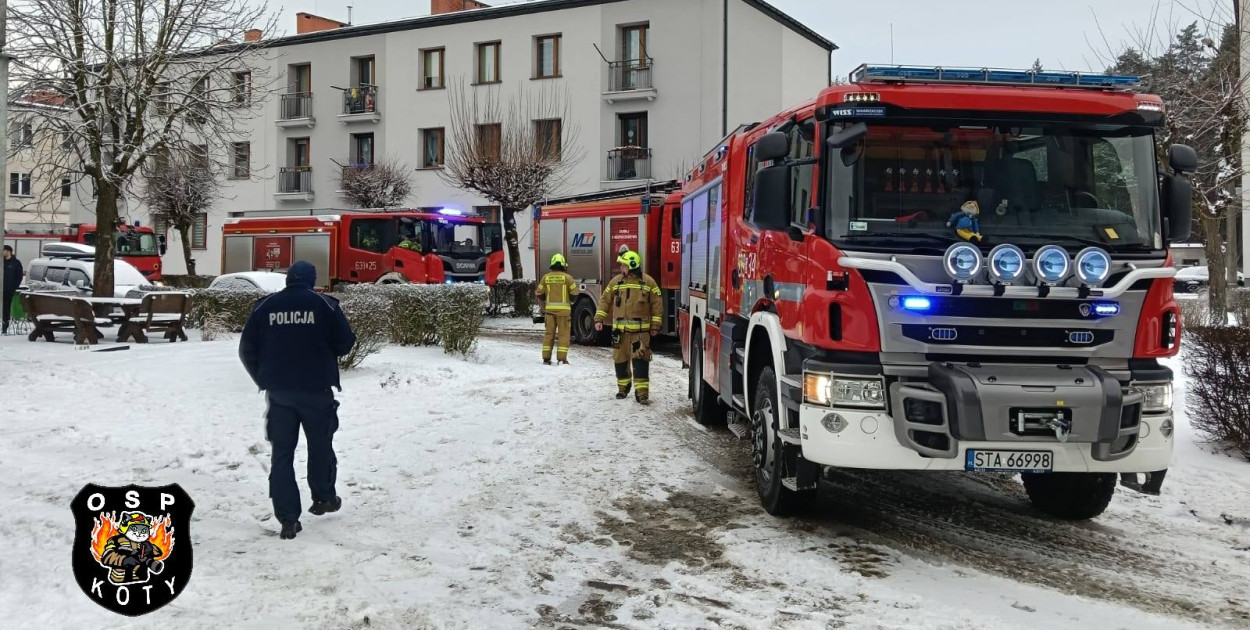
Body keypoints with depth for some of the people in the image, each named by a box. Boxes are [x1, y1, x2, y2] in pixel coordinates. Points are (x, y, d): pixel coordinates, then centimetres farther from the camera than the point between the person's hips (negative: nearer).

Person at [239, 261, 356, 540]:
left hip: (278, 391, 2)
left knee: (282, 452, 6)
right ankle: (323, 497, 33)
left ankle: (288, 518, 3)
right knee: (320, 444, 18)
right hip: (316, 389, -2)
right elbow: (345, 342, -3)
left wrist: (263, 379, 18)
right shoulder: (324, 304, -5)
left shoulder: (265, 306, 3)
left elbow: (247, 349, 5)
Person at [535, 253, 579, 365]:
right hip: (563, 309, -3)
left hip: (549, 309, 3)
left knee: (549, 333, 10)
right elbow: (574, 293, -5)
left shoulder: (546, 277, 3)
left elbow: (539, 294, 7)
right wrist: (570, 301, 15)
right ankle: (562, 359, -2)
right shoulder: (567, 277, -6)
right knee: (563, 334, 2)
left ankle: (546, 358, 10)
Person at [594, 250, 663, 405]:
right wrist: (599, 319, 3)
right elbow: (605, 300, 12)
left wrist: (655, 326, -1)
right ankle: (623, 387, 27)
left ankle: (642, 392, -10)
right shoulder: (616, 281, 7)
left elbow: (657, 305, 2)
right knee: (620, 360, 10)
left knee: (640, 360, -10)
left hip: (640, 330, -3)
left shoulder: (648, 282, -1)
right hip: (620, 330, 3)